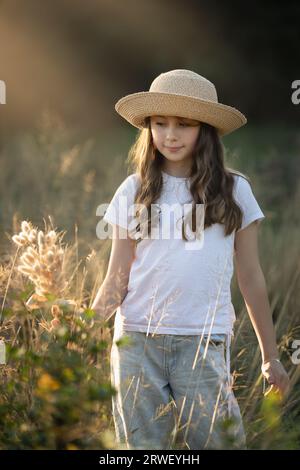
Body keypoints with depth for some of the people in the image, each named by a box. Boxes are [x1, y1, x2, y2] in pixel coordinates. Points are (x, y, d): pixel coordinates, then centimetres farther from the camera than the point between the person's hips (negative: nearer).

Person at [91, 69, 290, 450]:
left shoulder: (233, 190, 5)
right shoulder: (135, 190, 6)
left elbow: (251, 278, 10)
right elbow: (117, 279, 6)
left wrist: (270, 355, 12)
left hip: (204, 342, -1)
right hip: (136, 339, 1)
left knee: (212, 439, -8)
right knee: (143, 444, 5)